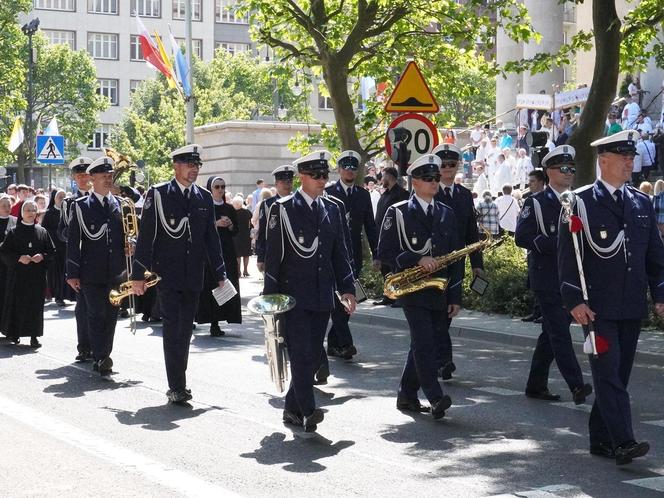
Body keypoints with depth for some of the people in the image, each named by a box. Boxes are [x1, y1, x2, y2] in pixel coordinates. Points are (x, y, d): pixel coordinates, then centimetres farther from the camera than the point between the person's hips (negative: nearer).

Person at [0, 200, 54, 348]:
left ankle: (34, 335, 1)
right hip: (18, 274, -1)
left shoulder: (42, 232, 7)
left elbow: (51, 251, 9)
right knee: (17, 303, 1)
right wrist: (19, 258, -16)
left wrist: (42, 256, -11)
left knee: (36, 304, -2)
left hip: (37, 275, 1)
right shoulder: (14, 232, 1)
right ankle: (14, 333, 15)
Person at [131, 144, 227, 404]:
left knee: (185, 330, 10)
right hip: (167, 274, -5)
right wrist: (138, 274, -10)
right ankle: (176, 386, -6)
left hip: (193, 276, 5)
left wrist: (220, 273, 11)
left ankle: (178, 383, 21)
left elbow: (211, 238, 14)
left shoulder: (204, 198, 9)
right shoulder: (158, 194, -4)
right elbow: (146, 236, -6)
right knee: (172, 329, -7)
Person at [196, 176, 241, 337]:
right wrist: (216, 224, -16)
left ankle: (216, 323, 2)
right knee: (210, 286, -7)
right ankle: (213, 322, -4)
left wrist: (230, 225, -6)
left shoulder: (229, 208, 12)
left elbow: (236, 231, 14)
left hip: (227, 252, 4)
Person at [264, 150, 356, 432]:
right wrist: (270, 293, -8)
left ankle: (292, 409, 19)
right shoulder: (283, 208, -3)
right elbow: (273, 253, -4)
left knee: (313, 355, 7)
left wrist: (347, 288, 6)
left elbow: (340, 253, 15)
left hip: (322, 296, 5)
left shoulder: (332, 210, 12)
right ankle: (308, 411, -15)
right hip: (293, 294, -5)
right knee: (300, 352, -11)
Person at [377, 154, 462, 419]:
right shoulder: (398, 213, -2)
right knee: (424, 342, -14)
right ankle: (436, 398, -18)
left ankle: (407, 395, 20)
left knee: (423, 345, 9)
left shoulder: (447, 214, 12)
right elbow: (385, 252, -5)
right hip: (412, 289, -5)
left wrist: (455, 296, 7)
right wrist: (416, 260, -18)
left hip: (440, 293, 5)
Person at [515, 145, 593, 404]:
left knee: (552, 334, 11)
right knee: (560, 333, -11)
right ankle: (577, 386, -15)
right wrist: (557, 243, -20)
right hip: (547, 279, -6)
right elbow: (521, 237, -12)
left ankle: (536, 385, 19)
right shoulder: (536, 203, -4)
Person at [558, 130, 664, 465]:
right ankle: (622, 442, -15)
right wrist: (574, 299, -13)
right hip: (597, 307, -5)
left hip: (631, 307, 6)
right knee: (609, 372, -11)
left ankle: (601, 439, 18)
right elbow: (568, 255, -7)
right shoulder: (580, 202, -3)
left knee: (617, 374, 9)